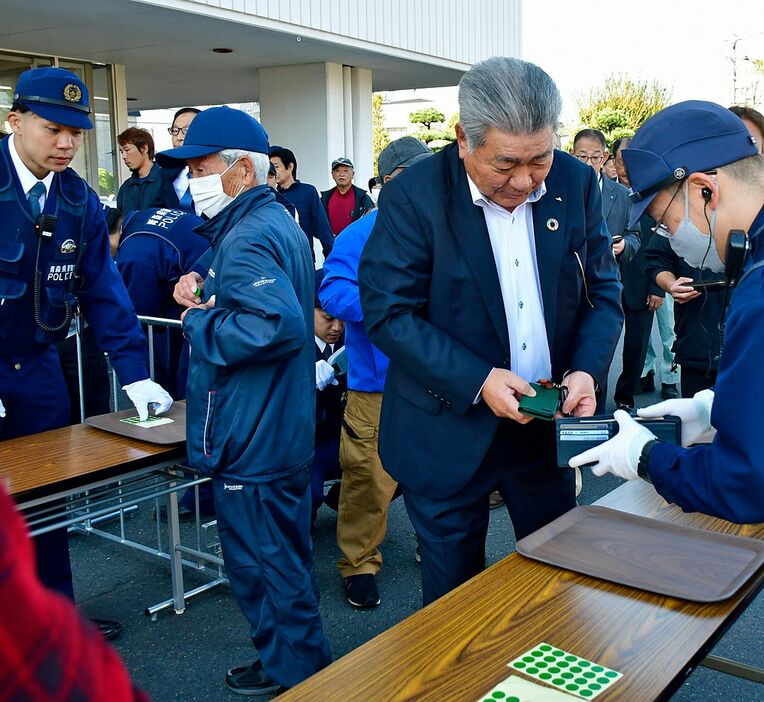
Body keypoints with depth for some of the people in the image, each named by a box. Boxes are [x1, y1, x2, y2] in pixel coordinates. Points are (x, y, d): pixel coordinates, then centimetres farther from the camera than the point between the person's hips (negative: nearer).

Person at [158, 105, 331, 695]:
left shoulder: (248, 240, -21)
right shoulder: (279, 223, 12)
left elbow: (277, 325, -36)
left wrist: (199, 323, -22)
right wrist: (206, 294, 4)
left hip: (252, 446, -11)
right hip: (286, 431, 11)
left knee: (263, 567, 5)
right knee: (286, 556, 22)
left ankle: (292, 675, 22)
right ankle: (305, 661, 38)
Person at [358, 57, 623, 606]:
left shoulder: (576, 184, -4)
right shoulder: (414, 196, -16)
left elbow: (604, 291, 3)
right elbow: (388, 313, -16)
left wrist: (587, 370, -14)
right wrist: (477, 380, -24)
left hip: (551, 422, 4)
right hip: (450, 432, -3)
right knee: (455, 597, 14)